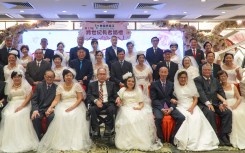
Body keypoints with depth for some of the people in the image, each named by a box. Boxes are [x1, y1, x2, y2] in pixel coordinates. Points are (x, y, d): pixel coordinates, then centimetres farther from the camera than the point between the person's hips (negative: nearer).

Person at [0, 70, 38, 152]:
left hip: (24, 104, -3)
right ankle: (10, 143, -18)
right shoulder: (9, 86, 18)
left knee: (20, 115, -31)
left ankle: (23, 142, -25)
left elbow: (29, 96, -6)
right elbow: (7, 97, 12)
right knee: (8, 116, -25)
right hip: (12, 105, 3)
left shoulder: (25, 85, 5)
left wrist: (21, 106, -17)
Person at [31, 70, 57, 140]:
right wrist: (35, 110, -14)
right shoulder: (39, 86, 9)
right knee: (35, 117, -29)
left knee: (52, 117, -32)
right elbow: (34, 99, 3)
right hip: (39, 109, 1)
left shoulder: (56, 87, 6)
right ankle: (40, 136, -7)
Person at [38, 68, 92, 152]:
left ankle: (75, 143, -24)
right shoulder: (60, 86, 8)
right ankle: (61, 142, -22)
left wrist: (72, 107, -18)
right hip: (63, 106, 2)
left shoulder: (77, 85, 2)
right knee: (60, 116, -30)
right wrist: (50, 107, -17)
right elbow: (56, 100, 2)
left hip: (76, 105, -1)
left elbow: (80, 98, -5)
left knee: (75, 117, -33)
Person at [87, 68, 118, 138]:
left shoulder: (111, 84, 20)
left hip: (108, 103, 0)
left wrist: (118, 98, -11)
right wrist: (96, 101, -16)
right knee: (92, 109, -33)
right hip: (96, 104, 0)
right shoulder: (92, 84, 17)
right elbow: (89, 96, 4)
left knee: (111, 109, -34)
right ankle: (96, 130, -21)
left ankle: (108, 128, -15)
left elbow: (115, 95, 14)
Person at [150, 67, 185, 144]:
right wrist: (162, 109, -17)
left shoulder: (171, 84, 14)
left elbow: (173, 98, 8)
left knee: (182, 118, -21)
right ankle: (160, 138, -10)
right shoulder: (154, 84, 4)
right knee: (158, 118, -35)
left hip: (169, 107, 3)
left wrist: (171, 108, -11)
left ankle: (173, 137, -3)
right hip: (158, 106, -3)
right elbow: (154, 99, -4)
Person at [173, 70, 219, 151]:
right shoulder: (175, 87, 8)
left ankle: (197, 141, -28)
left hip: (192, 107, 2)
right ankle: (185, 141, -31)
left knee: (197, 118, -30)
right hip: (181, 107, -2)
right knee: (186, 118, -34)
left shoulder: (191, 86, 15)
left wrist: (192, 107, -9)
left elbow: (195, 99, 9)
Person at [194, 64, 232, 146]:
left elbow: (221, 92, 13)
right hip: (203, 104, -5)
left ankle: (224, 135, -10)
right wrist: (207, 103, -24)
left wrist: (221, 103, -6)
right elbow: (200, 92, -10)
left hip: (215, 103, 5)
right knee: (210, 113, -33)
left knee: (228, 112, -17)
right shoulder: (197, 80, 4)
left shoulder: (215, 80, 22)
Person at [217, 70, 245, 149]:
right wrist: (223, 100, -31)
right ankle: (236, 140, -30)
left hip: (235, 105, 2)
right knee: (234, 114, -33)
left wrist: (234, 106, -10)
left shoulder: (233, 86, 18)